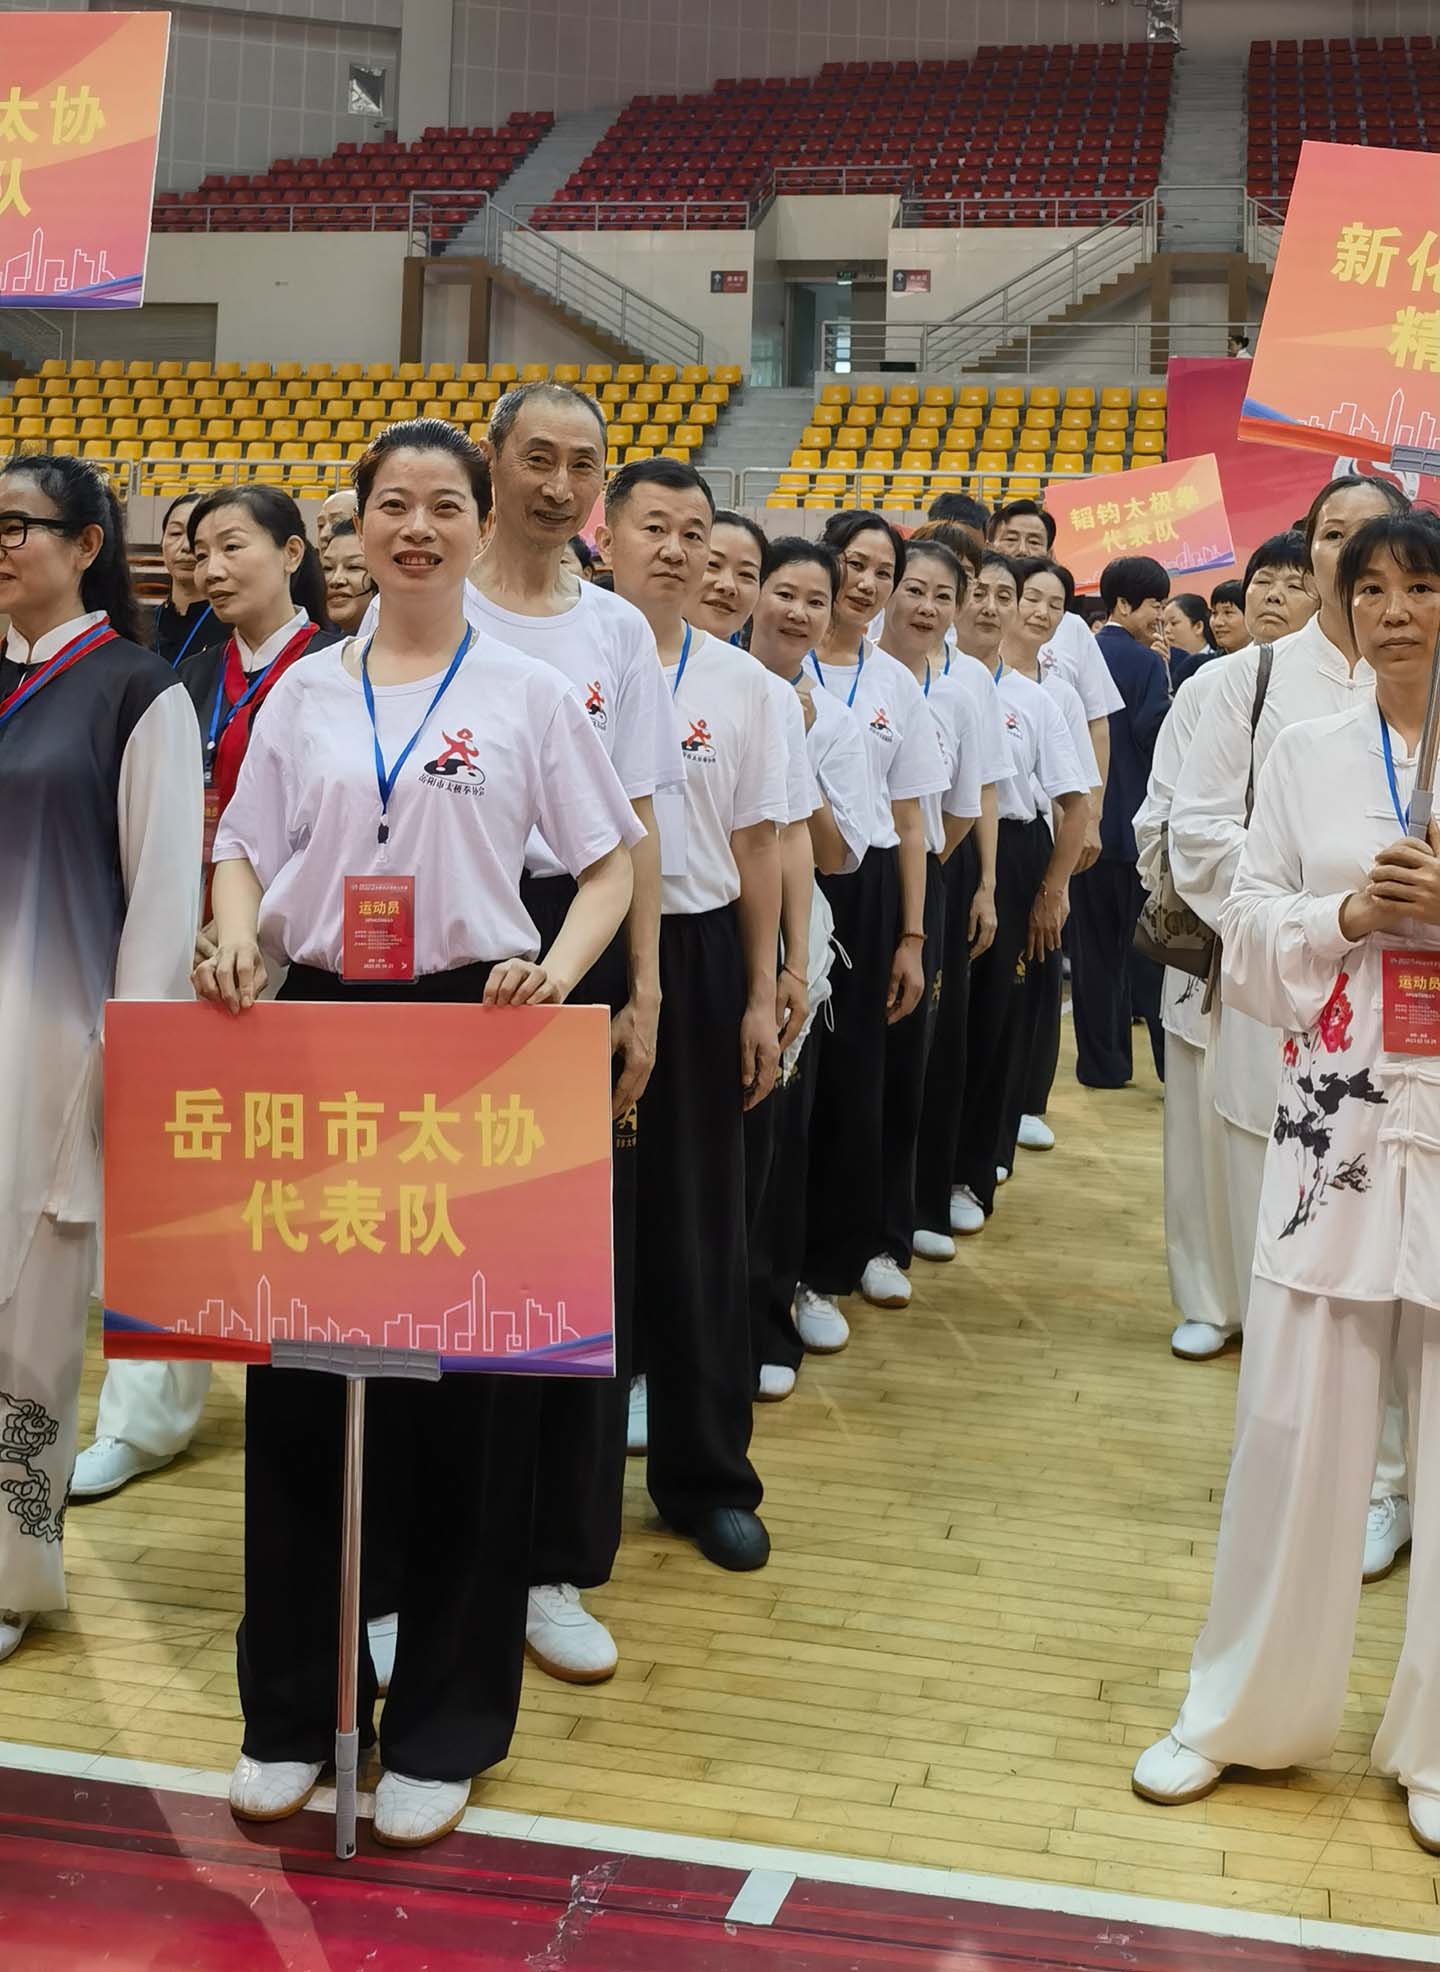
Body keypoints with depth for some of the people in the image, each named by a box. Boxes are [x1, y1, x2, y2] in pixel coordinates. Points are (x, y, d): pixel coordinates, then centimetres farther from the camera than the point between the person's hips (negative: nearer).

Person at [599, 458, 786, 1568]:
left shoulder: (741, 684, 7)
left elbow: (757, 844, 9)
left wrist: (762, 995, 6)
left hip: (699, 955, 2)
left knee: (700, 1216, 9)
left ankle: (707, 1472, 22)